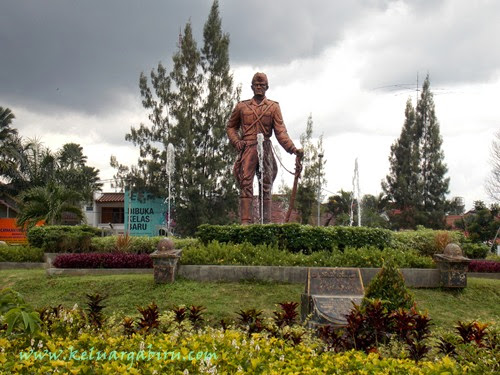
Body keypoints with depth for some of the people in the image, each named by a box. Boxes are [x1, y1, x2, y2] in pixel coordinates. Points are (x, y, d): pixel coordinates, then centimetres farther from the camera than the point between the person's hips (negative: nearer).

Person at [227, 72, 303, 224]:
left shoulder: (273, 107, 8)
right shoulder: (242, 106, 11)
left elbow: (280, 131, 0)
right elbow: (231, 126, 19)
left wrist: (293, 148, -14)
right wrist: (236, 141, -1)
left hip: (266, 150, 1)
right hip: (247, 149, -1)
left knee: (266, 186, 4)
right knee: (246, 184, -8)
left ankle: (267, 222, 9)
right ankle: (245, 221, -10)